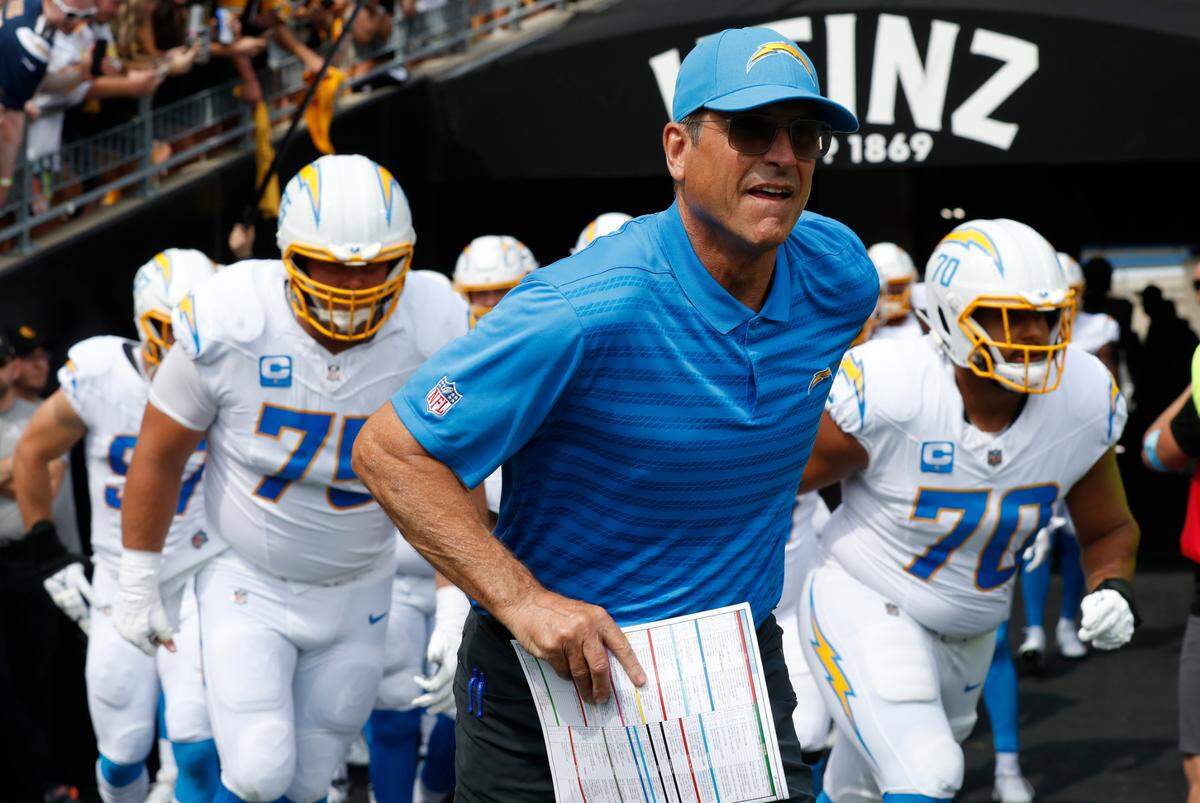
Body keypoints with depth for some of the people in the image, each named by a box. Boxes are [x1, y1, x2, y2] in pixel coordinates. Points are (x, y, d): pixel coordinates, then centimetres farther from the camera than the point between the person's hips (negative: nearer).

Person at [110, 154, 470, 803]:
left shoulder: (432, 333, -18)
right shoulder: (228, 325, -23)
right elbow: (159, 455, -9)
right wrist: (136, 587, -2)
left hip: (356, 597, 2)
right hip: (247, 587, -2)